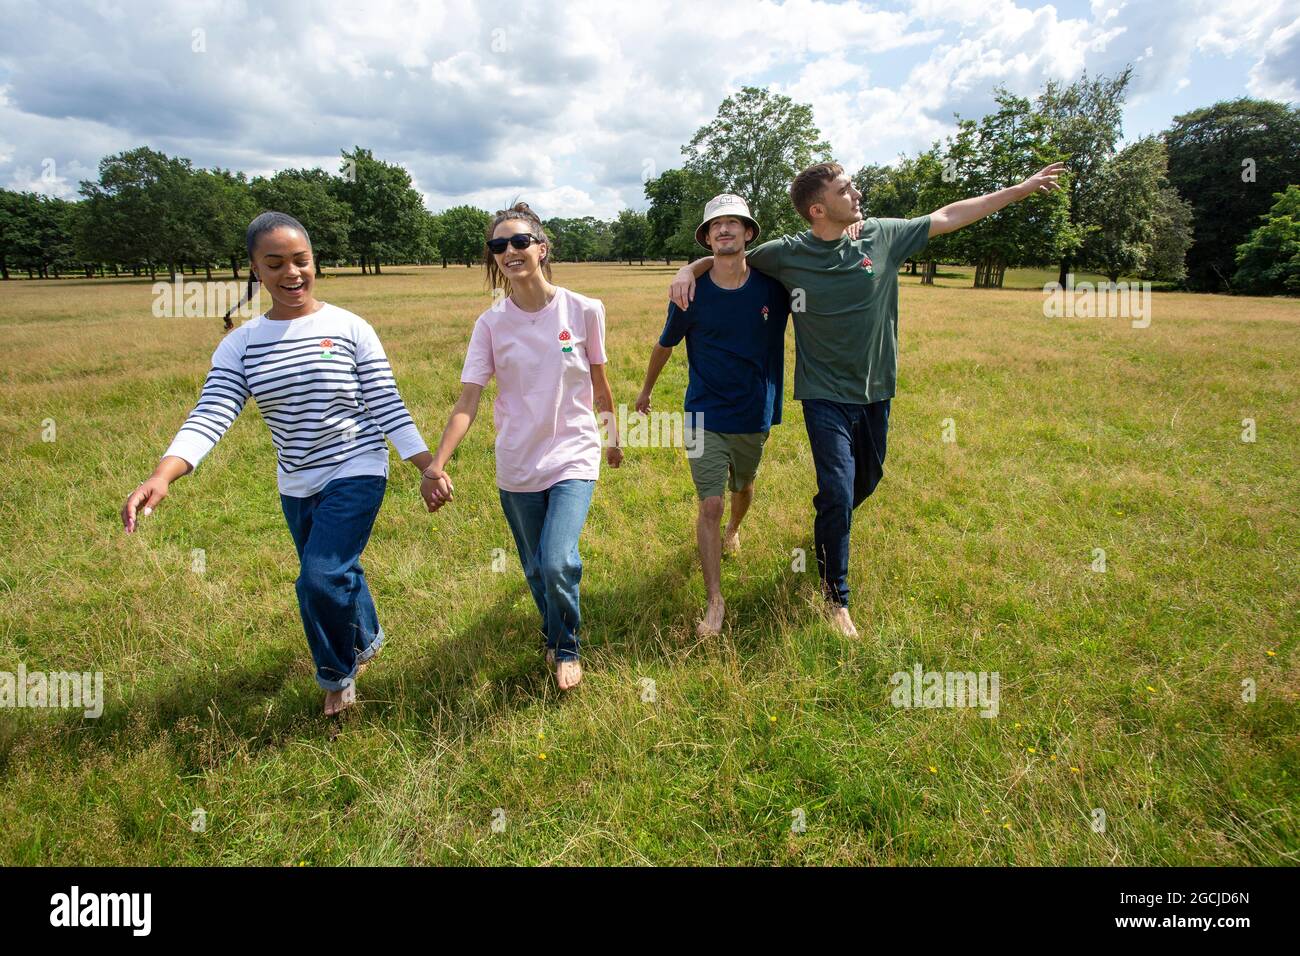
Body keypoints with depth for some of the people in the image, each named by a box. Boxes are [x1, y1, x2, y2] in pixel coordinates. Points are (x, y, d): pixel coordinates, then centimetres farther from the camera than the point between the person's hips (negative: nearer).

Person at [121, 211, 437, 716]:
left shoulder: (350, 328, -8)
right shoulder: (241, 344, 0)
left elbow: (387, 406, -8)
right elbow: (211, 414, -11)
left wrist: (430, 467, -13)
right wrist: (161, 476, -27)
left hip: (356, 473, -4)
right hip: (296, 486, 4)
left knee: (320, 578, -15)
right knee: (335, 575, 18)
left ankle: (337, 675, 14)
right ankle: (366, 640, 49)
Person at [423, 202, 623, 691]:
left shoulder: (583, 311, -6)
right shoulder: (490, 324, -4)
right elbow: (467, 402, -11)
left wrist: (614, 438, 19)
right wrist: (435, 466, -24)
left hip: (574, 458, -2)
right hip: (516, 466, 2)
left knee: (558, 563, -19)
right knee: (537, 572, 14)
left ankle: (566, 649, 11)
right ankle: (556, 639, 44)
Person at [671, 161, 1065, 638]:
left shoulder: (881, 236, -2)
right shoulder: (788, 254, -9)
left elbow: (947, 216, 8)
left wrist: (1023, 188, 12)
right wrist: (690, 269, -16)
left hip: (875, 389, 5)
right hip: (825, 395, -4)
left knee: (866, 480, 19)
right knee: (838, 493, -9)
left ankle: (827, 528, 52)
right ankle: (836, 599, 9)